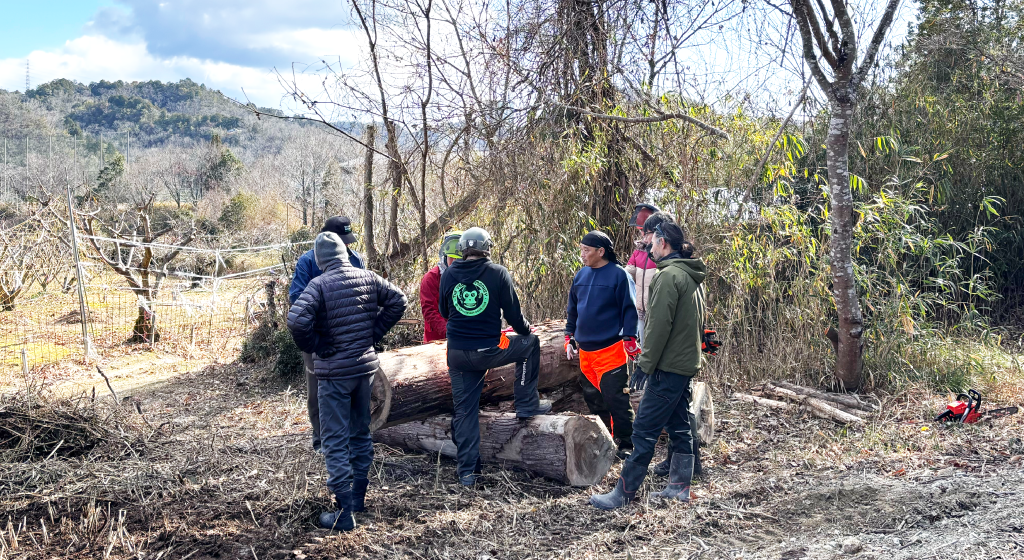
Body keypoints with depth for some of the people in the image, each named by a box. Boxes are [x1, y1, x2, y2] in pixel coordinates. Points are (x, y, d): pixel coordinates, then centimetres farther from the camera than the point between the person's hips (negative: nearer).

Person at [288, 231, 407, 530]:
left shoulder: (319, 285, -16)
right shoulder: (368, 278, 0)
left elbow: (297, 320, -28)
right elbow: (397, 300, 5)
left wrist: (315, 347, -12)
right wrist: (374, 332, 7)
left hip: (334, 371, -5)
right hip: (366, 365, 6)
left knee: (335, 440, 1)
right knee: (361, 431, 20)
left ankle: (344, 512, 0)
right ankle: (359, 495, 31)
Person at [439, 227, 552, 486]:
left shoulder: (448, 275, 3)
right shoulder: (498, 273, -6)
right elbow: (513, 314, -3)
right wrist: (526, 329, 18)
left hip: (457, 354, 3)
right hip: (489, 351, -3)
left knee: (464, 411, 12)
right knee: (531, 343, 23)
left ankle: (467, 471, 13)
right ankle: (527, 404, 25)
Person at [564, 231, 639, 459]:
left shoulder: (618, 275, -9)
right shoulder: (581, 275, 10)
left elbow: (629, 309, -9)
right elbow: (572, 310, 18)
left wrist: (629, 340, -13)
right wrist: (569, 337, 15)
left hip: (610, 350, -7)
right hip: (585, 350, 7)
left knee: (616, 399, -7)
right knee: (592, 398, 15)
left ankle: (625, 444, 4)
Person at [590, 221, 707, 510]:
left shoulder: (668, 275, -15)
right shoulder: (692, 277, 15)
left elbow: (659, 324, -20)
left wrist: (645, 364, -17)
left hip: (668, 367, -10)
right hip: (687, 364, 10)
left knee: (644, 430, -7)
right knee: (679, 428, 15)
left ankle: (623, 493, -4)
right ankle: (679, 487, 22)